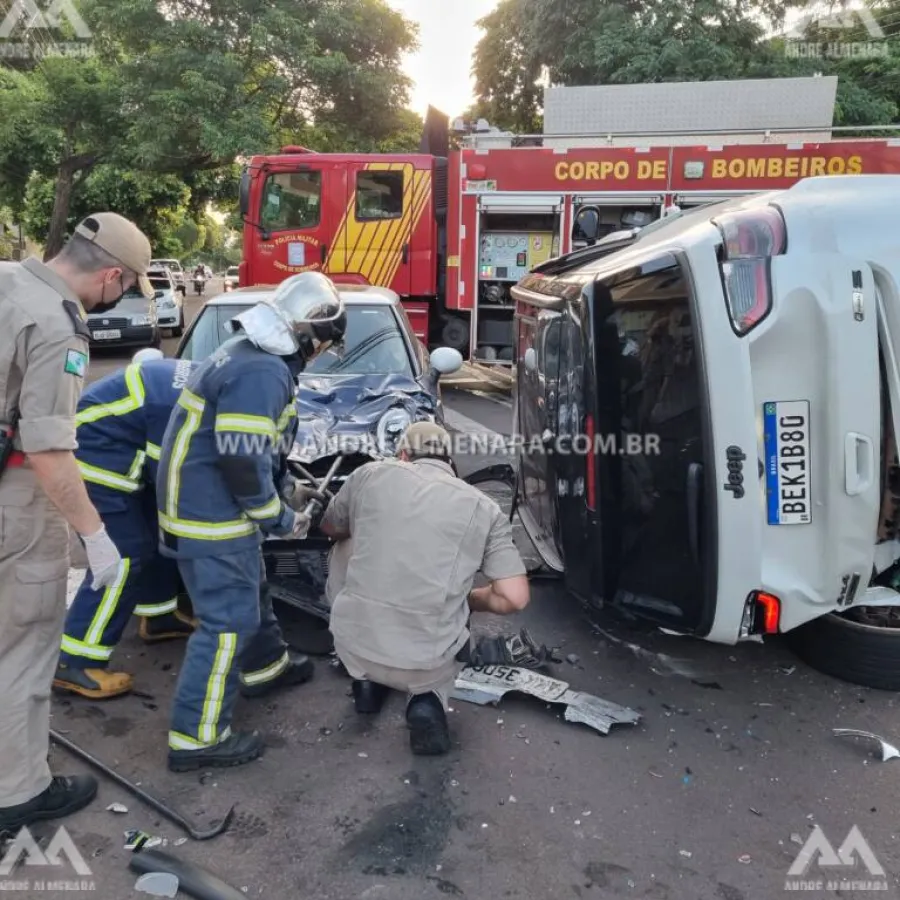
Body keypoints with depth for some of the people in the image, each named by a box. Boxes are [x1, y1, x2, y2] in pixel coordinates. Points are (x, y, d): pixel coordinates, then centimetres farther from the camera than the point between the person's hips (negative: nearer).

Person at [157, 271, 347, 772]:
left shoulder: (253, 355, 10)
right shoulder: (262, 373, -25)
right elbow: (241, 461, -28)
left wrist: (288, 487, 18)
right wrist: (281, 519, -15)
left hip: (212, 504, 11)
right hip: (211, 513, -11)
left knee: (250, 591, 26)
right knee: (229, 620, -3)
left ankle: (266, 666, 46)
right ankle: (198, 739, 8)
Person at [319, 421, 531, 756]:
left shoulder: (371, 474, 2)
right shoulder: (484, 508, 1)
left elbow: (330, 528, 21)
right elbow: (514, 598, -4)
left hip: (354, 646, 1)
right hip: (428, 663, 0)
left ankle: (367, 680, 26)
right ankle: (428, 700, 4)